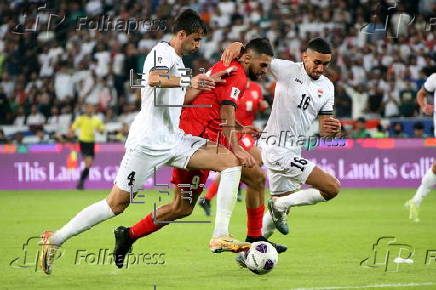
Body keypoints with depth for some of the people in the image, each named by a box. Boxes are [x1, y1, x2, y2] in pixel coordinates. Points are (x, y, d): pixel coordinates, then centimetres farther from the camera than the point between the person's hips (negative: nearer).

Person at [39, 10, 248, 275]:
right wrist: (187, 80, -33)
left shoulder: (177, 61, 21)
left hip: (174, 140, 9)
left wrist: (209, 79, 29)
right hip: (148, 141, -9)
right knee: (117, 203, -7)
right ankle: (55, 239, 6)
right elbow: (154, 79, -29)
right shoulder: (162, 52, -7)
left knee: (232, 161, -5)